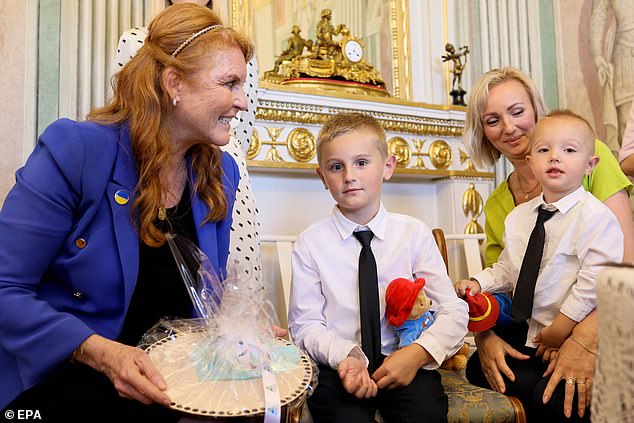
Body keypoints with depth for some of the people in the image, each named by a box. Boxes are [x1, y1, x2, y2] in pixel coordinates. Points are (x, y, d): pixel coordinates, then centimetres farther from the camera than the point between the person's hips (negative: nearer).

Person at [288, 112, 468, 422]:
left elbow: (453, 310, 0)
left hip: (403, 361, 1)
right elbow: (305, 324, 0)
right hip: (337, 366, 0)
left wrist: (418, 352, -17)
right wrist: (347, 356, -18)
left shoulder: (414, 233, 2)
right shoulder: (310, 243, 0)